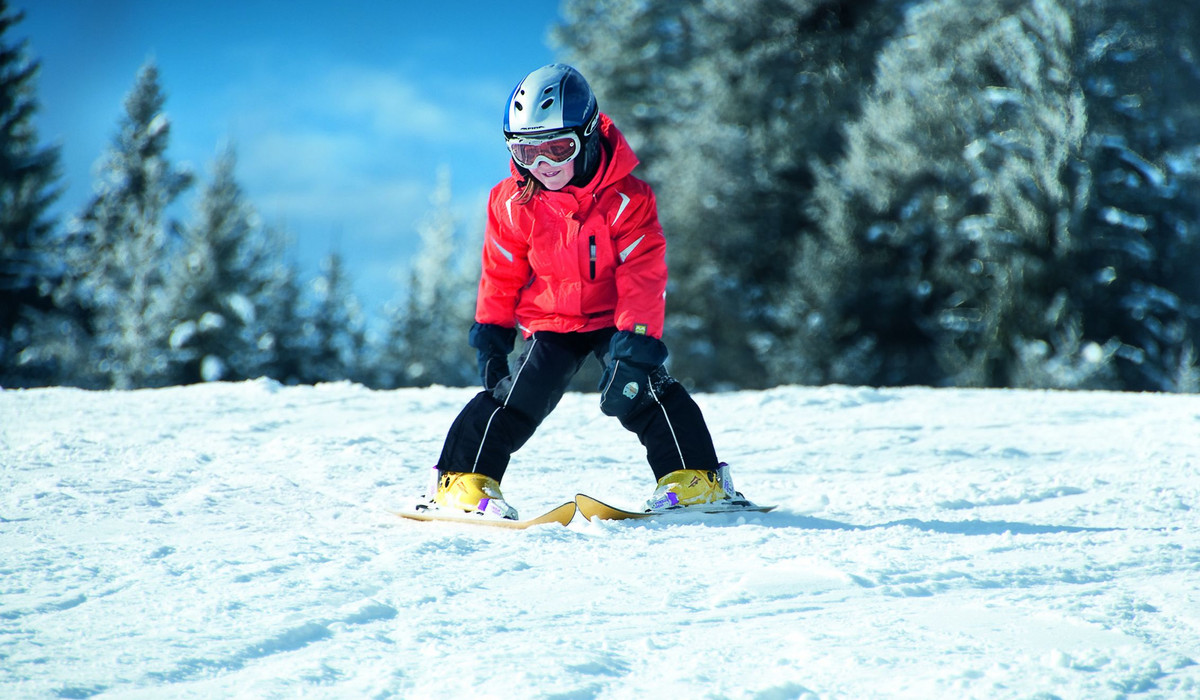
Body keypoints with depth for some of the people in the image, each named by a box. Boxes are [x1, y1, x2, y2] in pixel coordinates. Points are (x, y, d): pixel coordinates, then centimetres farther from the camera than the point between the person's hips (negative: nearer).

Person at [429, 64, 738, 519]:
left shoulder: (626, 198, -19)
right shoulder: (513, 204, -10)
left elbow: (644, 276, -19)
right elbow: (501, 274, 3)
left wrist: (636, 338, -27)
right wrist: (491, 333, 4)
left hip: (615, 317, -2)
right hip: (550, 322, 2)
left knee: (637, 386, -19)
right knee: (521, 393, -12)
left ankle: (694, 476, -8)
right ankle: (464, 478, 0)